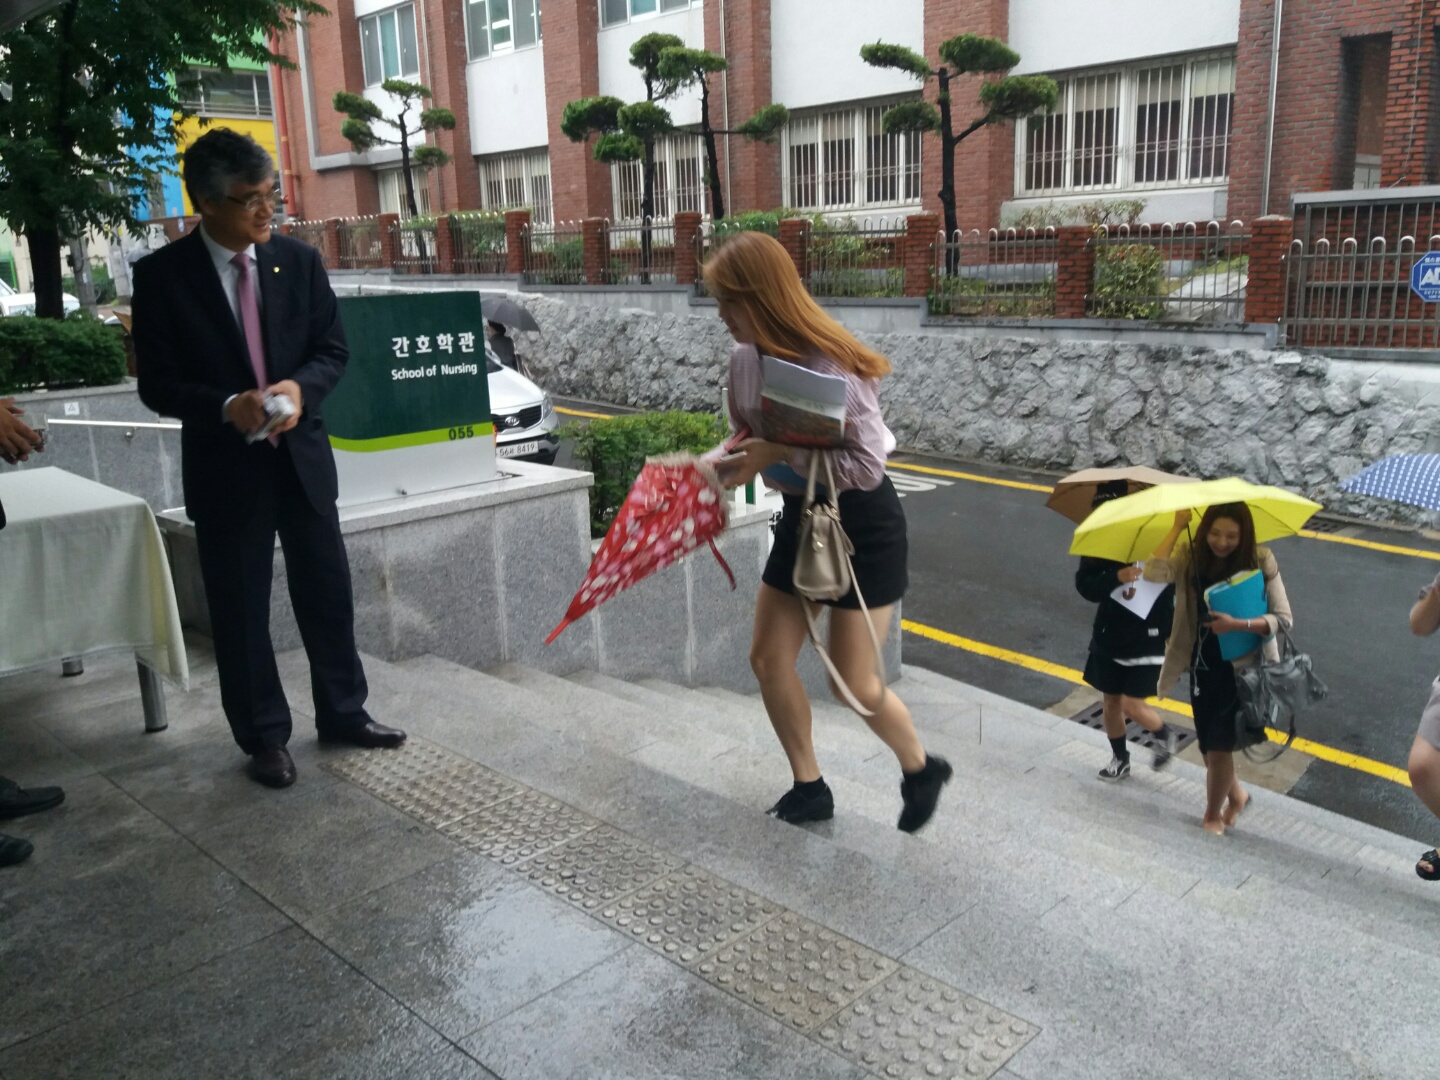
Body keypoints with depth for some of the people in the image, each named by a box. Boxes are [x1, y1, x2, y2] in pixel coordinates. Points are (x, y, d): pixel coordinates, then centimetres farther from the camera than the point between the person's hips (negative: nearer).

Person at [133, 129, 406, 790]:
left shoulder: (298, 261, 1)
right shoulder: (162, 275, -7)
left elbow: (333, 350, 5)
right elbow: (157, 385, -6)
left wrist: (300, 386, -16)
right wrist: (227, 407, -24)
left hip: (302, 455, 3)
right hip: (224, 466, -2)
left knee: (327, 591, 11)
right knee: (240, 610, 7)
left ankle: (343, 714, 29)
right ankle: (263, 737, 23)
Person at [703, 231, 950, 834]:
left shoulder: (832, 366, -27)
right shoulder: (747, 357, -5)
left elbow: (868, 465, -26)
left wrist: (781, 455, -30)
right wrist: (729, 457, -12)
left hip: (862, 525, -7)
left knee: (854, 683, 0)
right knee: (768, 660, 8)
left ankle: (922, 769, 30)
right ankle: (810, 789, 27)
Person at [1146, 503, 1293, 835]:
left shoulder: (1260, 561, -14)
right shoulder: (1190, 555, -9)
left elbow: (1284, 619, -13)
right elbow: (1153, 573, -30)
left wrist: (1239, 624, -29)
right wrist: (1178, 526, -25)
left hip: (1241, 668, -3)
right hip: (1201, 666, 3)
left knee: (1219, 746, -1)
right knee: (1209, 745, 15)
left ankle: (1213, 815, 25)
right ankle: (1235, 794, 46)